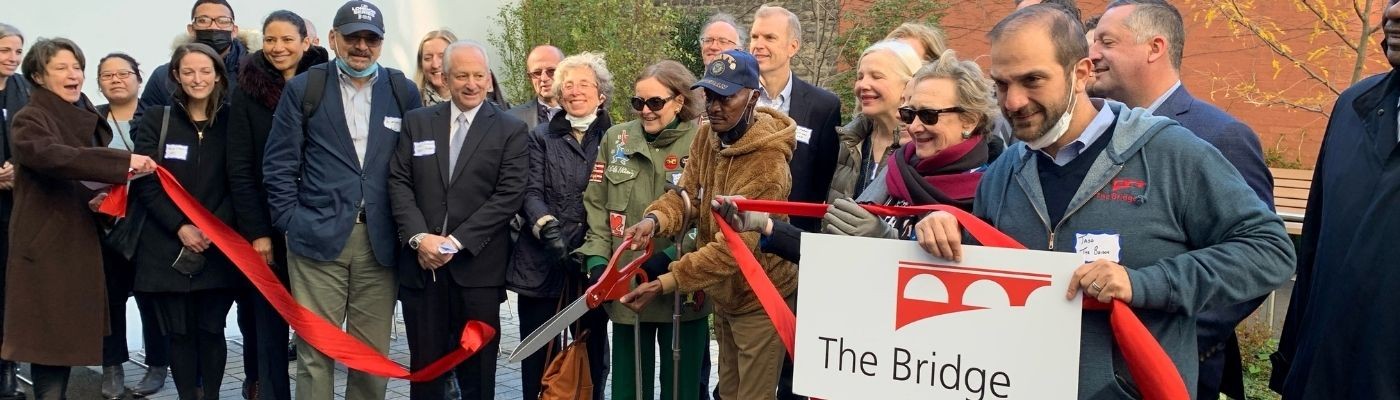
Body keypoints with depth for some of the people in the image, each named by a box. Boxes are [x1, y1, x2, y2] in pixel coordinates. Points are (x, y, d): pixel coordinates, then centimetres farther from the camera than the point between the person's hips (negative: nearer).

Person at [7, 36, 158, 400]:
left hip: (81, 242, 7)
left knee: (68, 338, 10)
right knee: (49, 340, -7)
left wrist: (100, 198, 3)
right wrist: (123, 161, -38)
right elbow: (53, 157, -31)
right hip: (46, 245, -7)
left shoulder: (86, 119, 15)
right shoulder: (29, 121, -9)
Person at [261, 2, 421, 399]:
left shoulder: (403, 92, 7)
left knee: (373, 350, 8)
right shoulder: (303, 88, 3)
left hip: (379, 242, 2)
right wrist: (291, 223, -3)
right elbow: (279, 164, 3)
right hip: (318, 237, -1)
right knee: (314, 349, 2)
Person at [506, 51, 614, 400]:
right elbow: (531, 193, -1)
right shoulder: (541, 138, 11)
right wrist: (548, 227, -19)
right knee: (537, 355, 3)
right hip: (541, 263, 1)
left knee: (592, 353, 6)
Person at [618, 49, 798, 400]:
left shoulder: (767, 164, -30)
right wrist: (654, 219, -30)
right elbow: (686, 194, -6)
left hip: (760, 301, -8)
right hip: (723, 295, 8)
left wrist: (662, 285, -34)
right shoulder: (706, 136, -4)